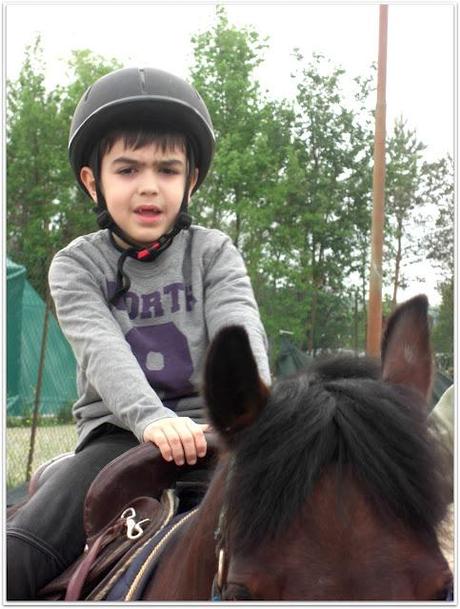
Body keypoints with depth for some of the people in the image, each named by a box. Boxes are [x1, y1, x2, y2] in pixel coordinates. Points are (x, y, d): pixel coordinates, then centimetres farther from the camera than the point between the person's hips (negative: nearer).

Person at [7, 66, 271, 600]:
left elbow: (239, 331, -11)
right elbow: (101, 348, -15)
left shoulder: (213, 253, 5)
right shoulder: (76, 265, 2)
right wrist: (150, 417, -37)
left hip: (208, 429, 1)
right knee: (16, 558, -21)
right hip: (117, 433, 0)